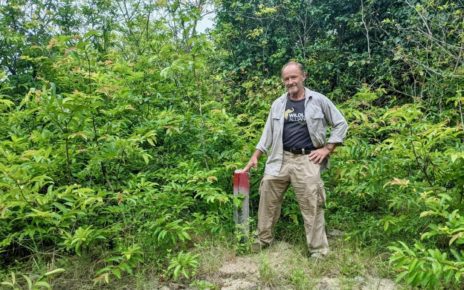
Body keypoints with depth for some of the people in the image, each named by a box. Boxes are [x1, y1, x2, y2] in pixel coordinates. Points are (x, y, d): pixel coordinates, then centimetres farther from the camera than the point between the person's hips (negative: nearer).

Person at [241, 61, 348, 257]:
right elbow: (268, 132, 15)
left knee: (311, 207, -1)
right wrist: (255, 157, 9)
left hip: (307, 160, -3)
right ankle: (263, 239, 25)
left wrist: (327, 149, -3)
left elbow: (341, 124, 6)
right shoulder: (278, 104, 11)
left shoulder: (319, 100, 1)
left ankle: (318, 251, 11)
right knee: (268, 199, 7)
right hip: (280, 159, 4)